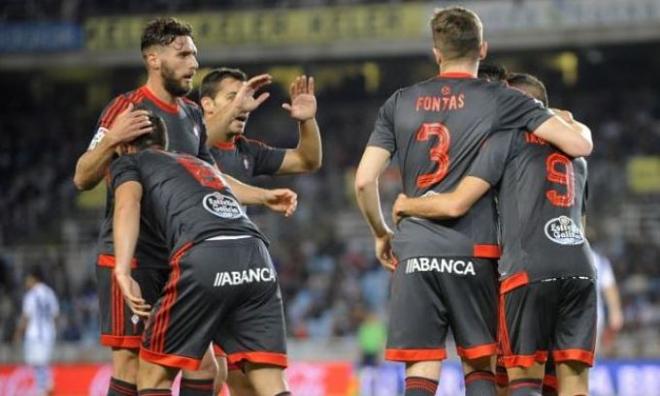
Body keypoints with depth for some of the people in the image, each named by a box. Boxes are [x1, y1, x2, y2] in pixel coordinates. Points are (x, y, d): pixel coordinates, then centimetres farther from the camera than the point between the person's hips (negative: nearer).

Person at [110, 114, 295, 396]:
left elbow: (128, 203, 0)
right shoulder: (198, 163, 37)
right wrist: (265, 196, 76)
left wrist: (122, 270, -12)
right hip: (256, 257, 5)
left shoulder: (128, 163, 21)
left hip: (203, 258, -5)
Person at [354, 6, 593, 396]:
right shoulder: (500, 100, 1)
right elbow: (579, 144, -6)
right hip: (473, 250, -2)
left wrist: (381, 234, 21)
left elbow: (365, 181, 5)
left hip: (415, 251, 2)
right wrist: (575, 125, 18)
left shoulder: (401, 103, 9)